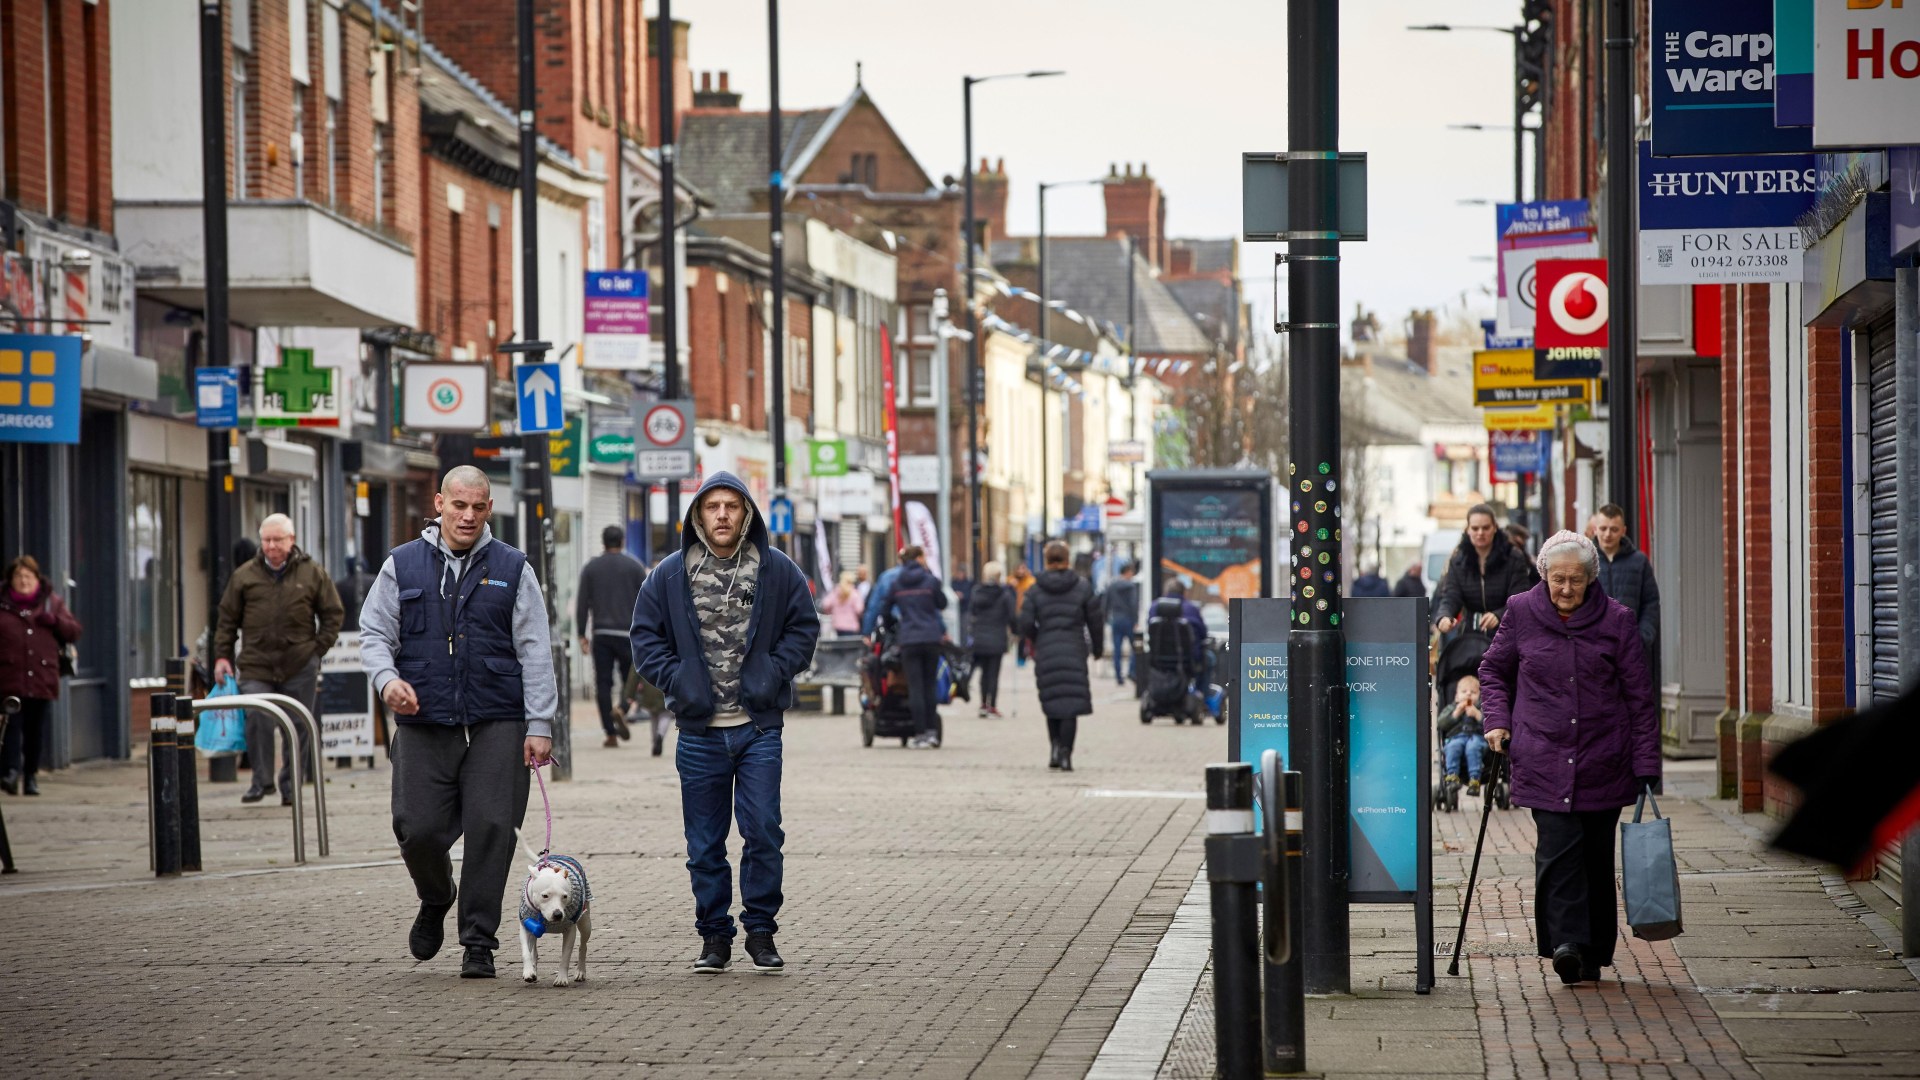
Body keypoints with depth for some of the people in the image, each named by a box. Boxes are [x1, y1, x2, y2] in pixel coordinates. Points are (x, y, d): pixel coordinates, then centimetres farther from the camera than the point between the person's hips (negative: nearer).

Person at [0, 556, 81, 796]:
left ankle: (31, 775, 15)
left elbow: (74, 632, 11)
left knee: (36, 731, 6)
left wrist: (54, 621, -7)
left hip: (42, 679, 2)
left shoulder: (52, 603, 14)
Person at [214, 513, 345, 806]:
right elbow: (227, 618, 12)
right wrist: (222, 655, 4)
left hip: (300, 668, 0)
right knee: (257, 719, -15)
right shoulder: (244, 575, 7)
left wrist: (319, 648, 2)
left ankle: (291, 787, 14)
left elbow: (334, 613, 12)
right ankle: (261, 780, -1)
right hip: (256, 666, 0)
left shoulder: (312, 574, 6)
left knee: (298, 727, 3)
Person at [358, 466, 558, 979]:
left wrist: (539, 725, -2)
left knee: (491, 830, -7)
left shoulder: (512, 570, 8)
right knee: (418, 830, -6)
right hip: (423, 725, 1)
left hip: (497, 726, -1)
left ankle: (478, 941, 4)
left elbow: (535, 652, 6)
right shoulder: (402, 566, 9)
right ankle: (435, 900, 27)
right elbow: (373, 633, 11)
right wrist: (387, 679, -10)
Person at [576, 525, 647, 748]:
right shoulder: (634, 566, 3)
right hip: (627, 633, -1)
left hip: (600, 634, 1)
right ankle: (621, 709, -22)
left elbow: (582, 603, 4)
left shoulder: (590, 568, 7)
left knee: (603, 683, 3)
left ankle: (610, 734, -3)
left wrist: (582, 635, 6)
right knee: (630, 678, 8)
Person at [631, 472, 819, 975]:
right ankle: (714, 937, 15)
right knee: (705, 844, 6)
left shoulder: (778, 571, 2)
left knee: (763, 831, -7)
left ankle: (761, 930, 6)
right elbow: (646, 636, 8)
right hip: (699, 731, 1)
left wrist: (773, 674, -5)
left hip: (760, 728, -1)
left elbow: (804, 628, 8)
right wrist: (676, 679, -5)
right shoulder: (670, 575, 3)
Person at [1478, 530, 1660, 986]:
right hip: (1543, 760, -1)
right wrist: (1498, 722, 2)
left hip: (1603, 762, 1)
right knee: (1558, 849, -15)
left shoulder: (1616, 620, -1)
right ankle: (1567, 942, -21)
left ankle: (1594, 952, 17)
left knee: (1596, 856, 7)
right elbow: (1493, 670, 17)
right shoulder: (1521, 613, 1)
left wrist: (1647, 767, -2)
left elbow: (1639, 697, 2)